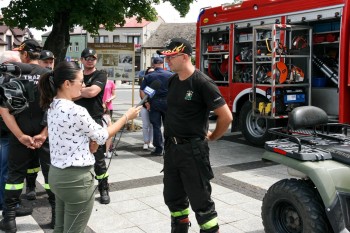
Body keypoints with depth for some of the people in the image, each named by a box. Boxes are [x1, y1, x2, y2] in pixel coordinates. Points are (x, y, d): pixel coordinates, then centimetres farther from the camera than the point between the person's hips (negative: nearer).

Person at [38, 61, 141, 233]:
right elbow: (102, 136, -10)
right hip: (76, 178, -9)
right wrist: (127, 116, -1)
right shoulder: (75, 111, -23)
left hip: (57, 174, 9)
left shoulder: (53, 107, 4)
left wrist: (89, 142, -4)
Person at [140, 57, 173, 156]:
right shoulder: (170, 75, 0)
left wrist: (146, 102, -3)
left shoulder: (148, 76, 1)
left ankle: (158, 149, 7)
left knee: (156, 126, 6)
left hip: (154, 103, 0)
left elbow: (141, 91, -6)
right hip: (167, 102, 0)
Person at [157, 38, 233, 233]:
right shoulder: (173, 81, 6)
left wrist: (212, 137, -4)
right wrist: (170, 142, 15)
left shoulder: (202, 83, -17)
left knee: (200, 201, 4)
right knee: (174, 198, 18)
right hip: (171, 148, 8)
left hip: (193, 150, -8)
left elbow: (226, 116, -17)